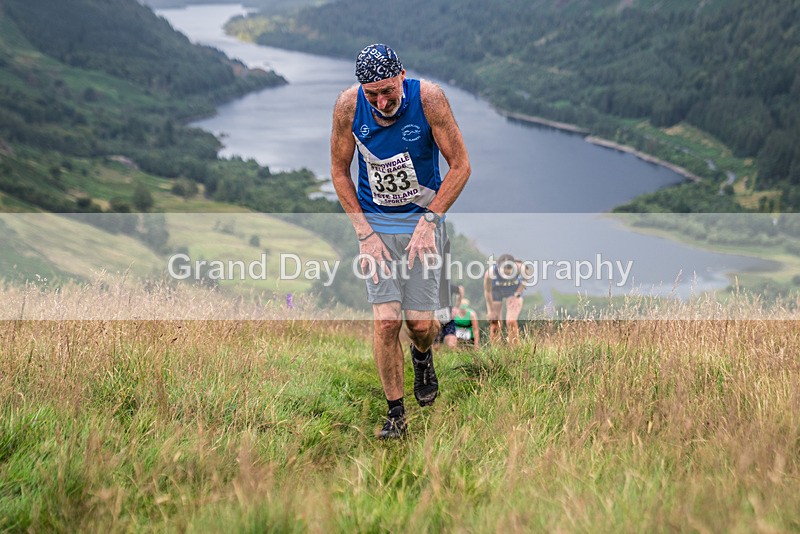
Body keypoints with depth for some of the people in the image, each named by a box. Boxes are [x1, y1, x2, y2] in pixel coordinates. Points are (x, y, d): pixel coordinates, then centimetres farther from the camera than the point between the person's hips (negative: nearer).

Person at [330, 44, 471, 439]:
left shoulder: (429, 98, -18)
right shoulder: (348, 105, -13)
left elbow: (460, 165, -9)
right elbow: (339, 170, -1)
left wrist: (429, 220, -15)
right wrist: (364, 233, -8)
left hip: (422, 217, -1)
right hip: (374, 221, 1)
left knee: (420, 322, -2)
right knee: (385, 320, -11)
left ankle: (422, 356, 36)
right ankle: (395, 411, 6)